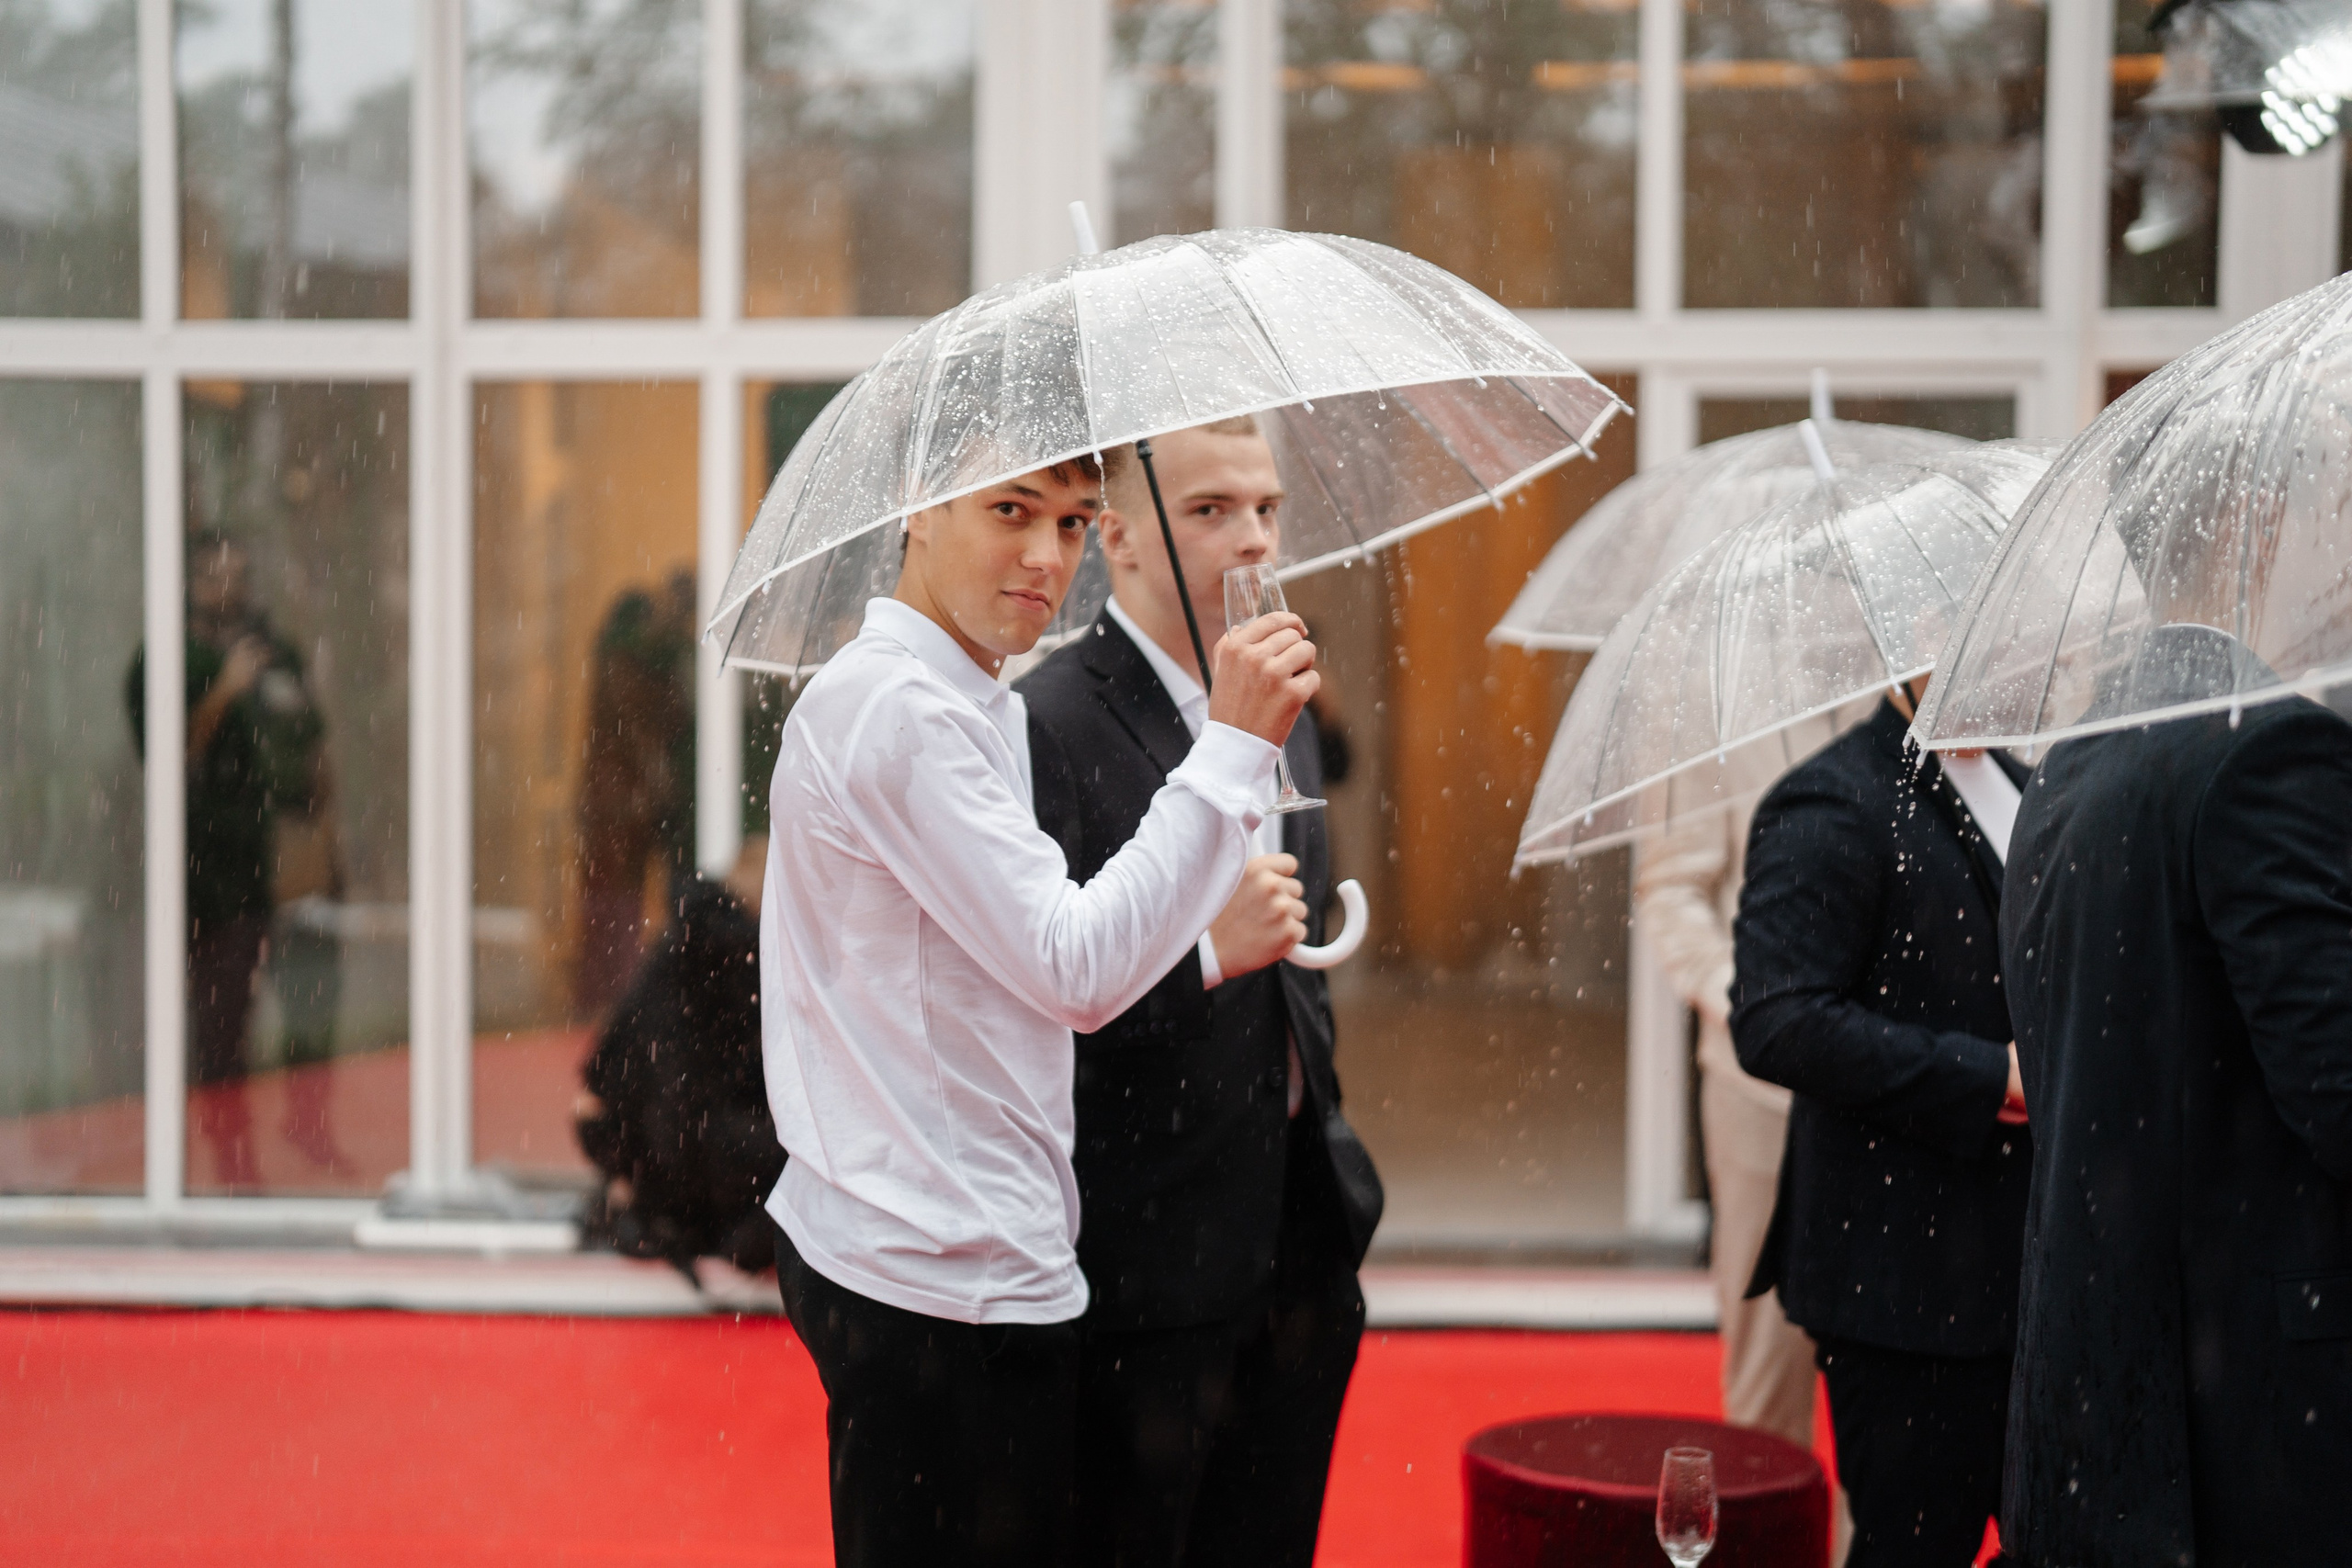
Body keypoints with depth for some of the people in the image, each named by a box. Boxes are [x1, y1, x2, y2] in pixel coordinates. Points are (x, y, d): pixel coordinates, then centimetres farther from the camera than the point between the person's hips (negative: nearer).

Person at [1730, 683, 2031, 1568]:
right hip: (1908, 1274, -8)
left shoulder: (2026, 791, 15)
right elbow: (1778, 1023, -24)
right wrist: (1991, 1079, -22)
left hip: (2028, 1266, 9)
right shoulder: (1829, 805, -14)